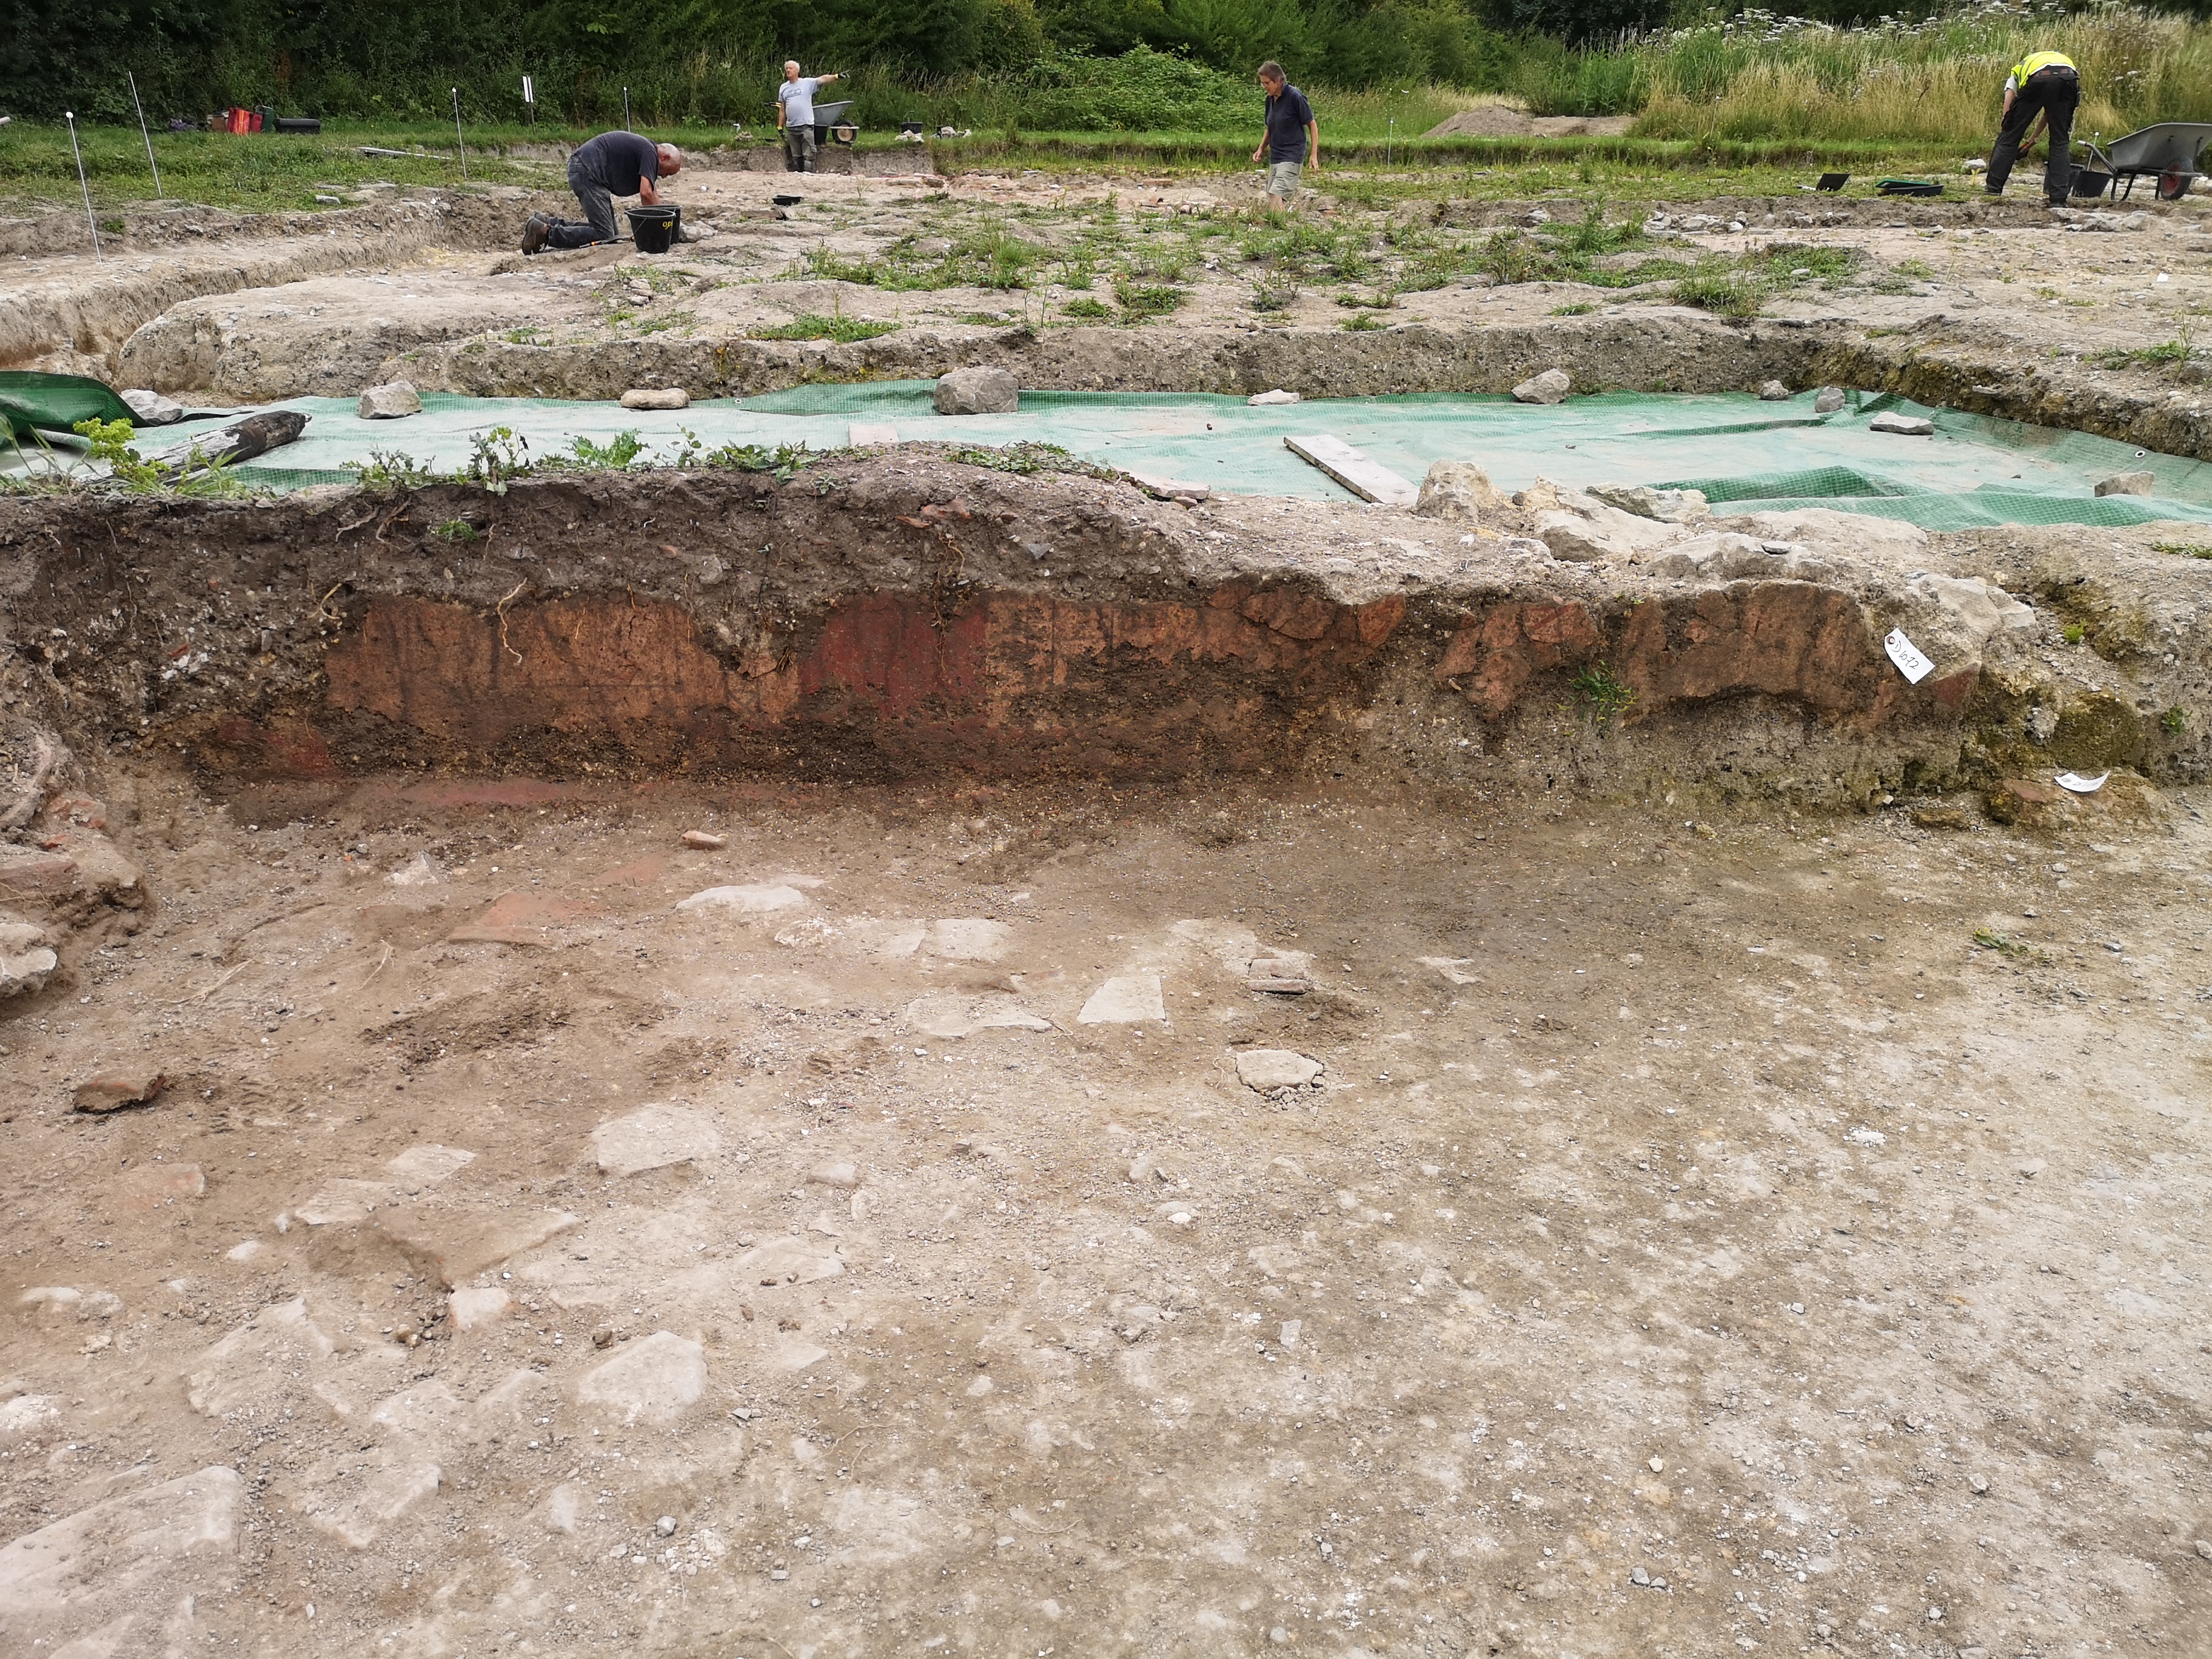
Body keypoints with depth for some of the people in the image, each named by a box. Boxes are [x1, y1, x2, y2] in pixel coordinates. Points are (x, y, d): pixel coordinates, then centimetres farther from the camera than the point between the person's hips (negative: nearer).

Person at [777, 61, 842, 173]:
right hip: (791, 128, 4)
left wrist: (836, 77, -28)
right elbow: (782, 110, 16)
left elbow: (822, 79, -12)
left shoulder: (807, 83, 1)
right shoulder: (783, 88, 14)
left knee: (808, 156, -6)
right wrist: (780, 127, 12)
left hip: (806, 126, -4)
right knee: (794, 158, 9)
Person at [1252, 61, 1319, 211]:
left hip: (1292, 157, -8)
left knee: (1276, 196, -23)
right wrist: (1261, 149, 8)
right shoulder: (1270, 100, 10)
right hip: (1275, 157, 8)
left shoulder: (1295, 97, -12)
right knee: (1271, 201, 4)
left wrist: (1314, 155, -12)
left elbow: (1312, 125, -7)